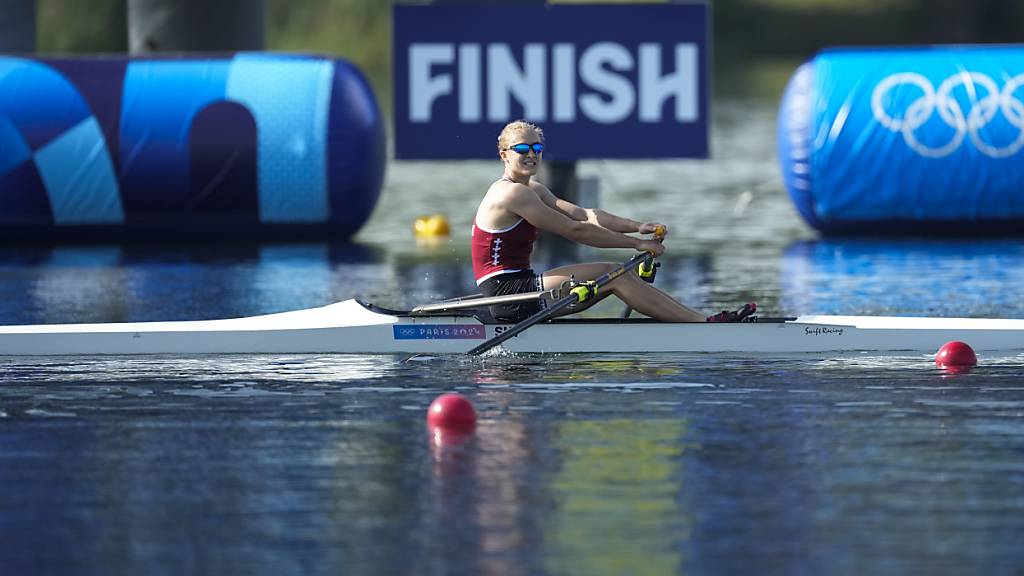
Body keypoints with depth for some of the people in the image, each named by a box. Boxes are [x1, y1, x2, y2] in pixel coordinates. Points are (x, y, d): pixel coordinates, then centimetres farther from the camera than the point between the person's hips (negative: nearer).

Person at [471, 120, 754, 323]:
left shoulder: (532, 190, 18)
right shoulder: (512, 194, -14)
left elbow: (584, 215, 8)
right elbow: (574, 230, -15)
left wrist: (638, 226, -7)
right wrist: (637, 243, -11)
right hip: (508, 293, -10)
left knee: (615, 275, 4)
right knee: (612, 275, -12)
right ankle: (704, 324, -14)